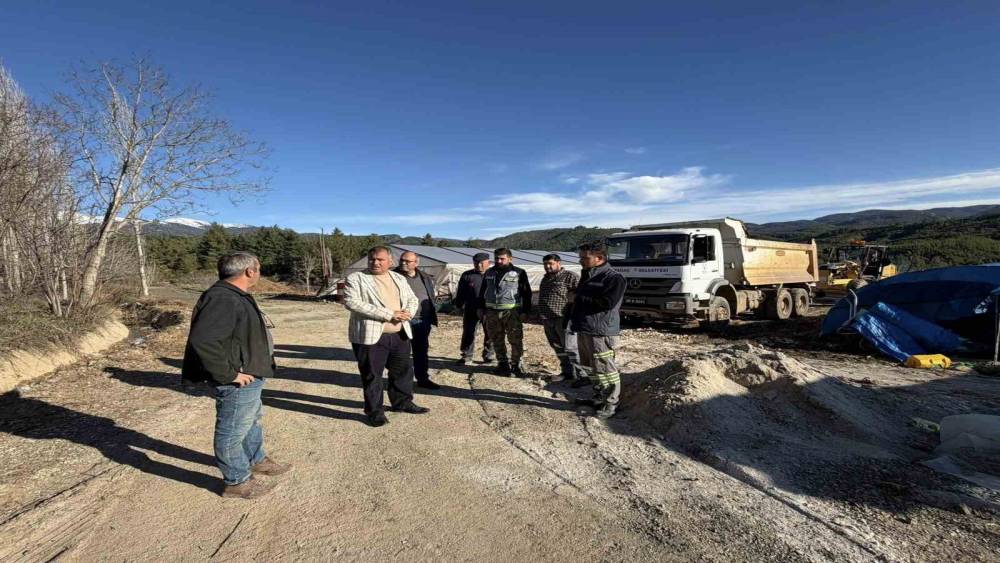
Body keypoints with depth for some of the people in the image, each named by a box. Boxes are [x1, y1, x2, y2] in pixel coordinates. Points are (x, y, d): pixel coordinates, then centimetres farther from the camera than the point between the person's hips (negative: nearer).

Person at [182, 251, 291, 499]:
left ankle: (256, 460, 47)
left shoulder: (236, 295, 8)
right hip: (239, 383, -11)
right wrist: (229, 374, -28)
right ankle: (237, 481, 24)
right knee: (233, 431, 7)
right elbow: (202, 341, -35)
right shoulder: (223, 299, -27)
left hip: (251, 377, 11)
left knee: (253, 421, 27)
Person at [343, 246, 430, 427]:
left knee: (404, 370, 15)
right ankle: (375, 411, 19)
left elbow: (412, 299, 16)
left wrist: (407, 312, -11)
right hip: (370, 335, -5)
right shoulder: (356, 279, -6)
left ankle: (403, 402, 34)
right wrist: (388, 314, -22)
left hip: (400, 334, 5)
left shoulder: (399, 279, 13)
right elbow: (352, 302, -19)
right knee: (372, 375, 4)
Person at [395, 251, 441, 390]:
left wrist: (431, 317, 13)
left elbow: (431, 296, 17)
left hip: (423, 321, 5)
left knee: (421, 351, 15)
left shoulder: (425, 277, 10)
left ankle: (423, 378, 27)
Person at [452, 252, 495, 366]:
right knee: (468, 334, 5)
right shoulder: (467, 275, 5)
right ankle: (466, 356, 17)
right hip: (471, 311, 0)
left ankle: (488, 355, 24)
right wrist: (458, 305, 5)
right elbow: (460, 293, 9)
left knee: (490, 335, 9)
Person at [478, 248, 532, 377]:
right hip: (492, 312, 4)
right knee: (497, 340, 11)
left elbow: (526, 293, -1)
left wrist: (525, 311, -7)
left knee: (516, 340, -2)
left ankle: (516, 364, 11)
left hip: (511, 312, -4)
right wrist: (481, 308, 14)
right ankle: (502, 363, 24)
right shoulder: (489, 273, 12)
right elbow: (482, 291, 19)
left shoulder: (519, 273, -2)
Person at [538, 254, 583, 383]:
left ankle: (580, 375, -2)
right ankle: (566, 372, 23)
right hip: (548, 320, 8)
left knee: (570, 348, -8)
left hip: (563, 318, -8)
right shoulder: (546, 278, 19)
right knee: (558, 348, 13)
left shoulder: (570, 276, -7)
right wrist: (541, 315, 25)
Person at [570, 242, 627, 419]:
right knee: (593, 369, 18)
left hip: (601, 332, -9)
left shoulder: (614, 278, -13)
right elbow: (578, 298, 25)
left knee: (605, 370, -2)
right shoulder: (587, 276, 16)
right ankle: (599, 398, 32)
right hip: (583, 330, 9)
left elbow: (608, 302, -24)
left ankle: (611, 404, 10)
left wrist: (579, 299, -15)